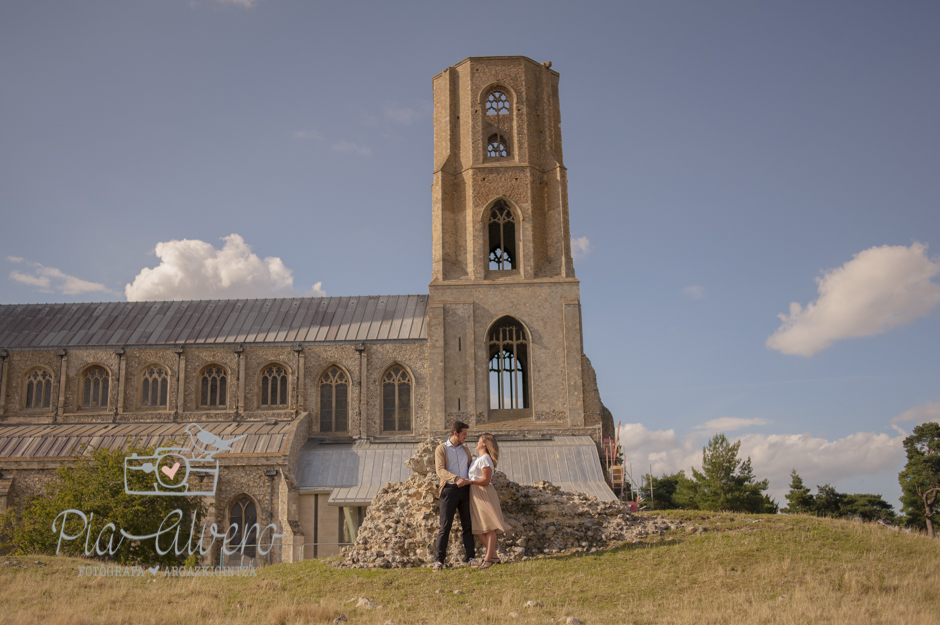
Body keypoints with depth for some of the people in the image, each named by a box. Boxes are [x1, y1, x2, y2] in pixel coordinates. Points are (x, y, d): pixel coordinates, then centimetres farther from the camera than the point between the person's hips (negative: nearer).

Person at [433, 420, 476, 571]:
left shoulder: (465, 450, 17)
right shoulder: (441, 449, 1)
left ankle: (470, 558, 8)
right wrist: (456, 479, -25)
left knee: (468, 525, 4)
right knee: (445, 526, -5)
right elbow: (440, 470, -11)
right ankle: (439, 560, -2)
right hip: (449, 489, -4)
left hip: (465, 489, 4)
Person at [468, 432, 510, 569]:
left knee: (489, 528, -4)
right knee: (478, 528, 8)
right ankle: (493, 556, 13)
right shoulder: (478, 459, 17)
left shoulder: (484, 459, -12)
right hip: (476, 496, 10)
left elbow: (486, 480, -18)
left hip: (484, 495, -10)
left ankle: (488, 558, -1)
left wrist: (469, 481, -20)